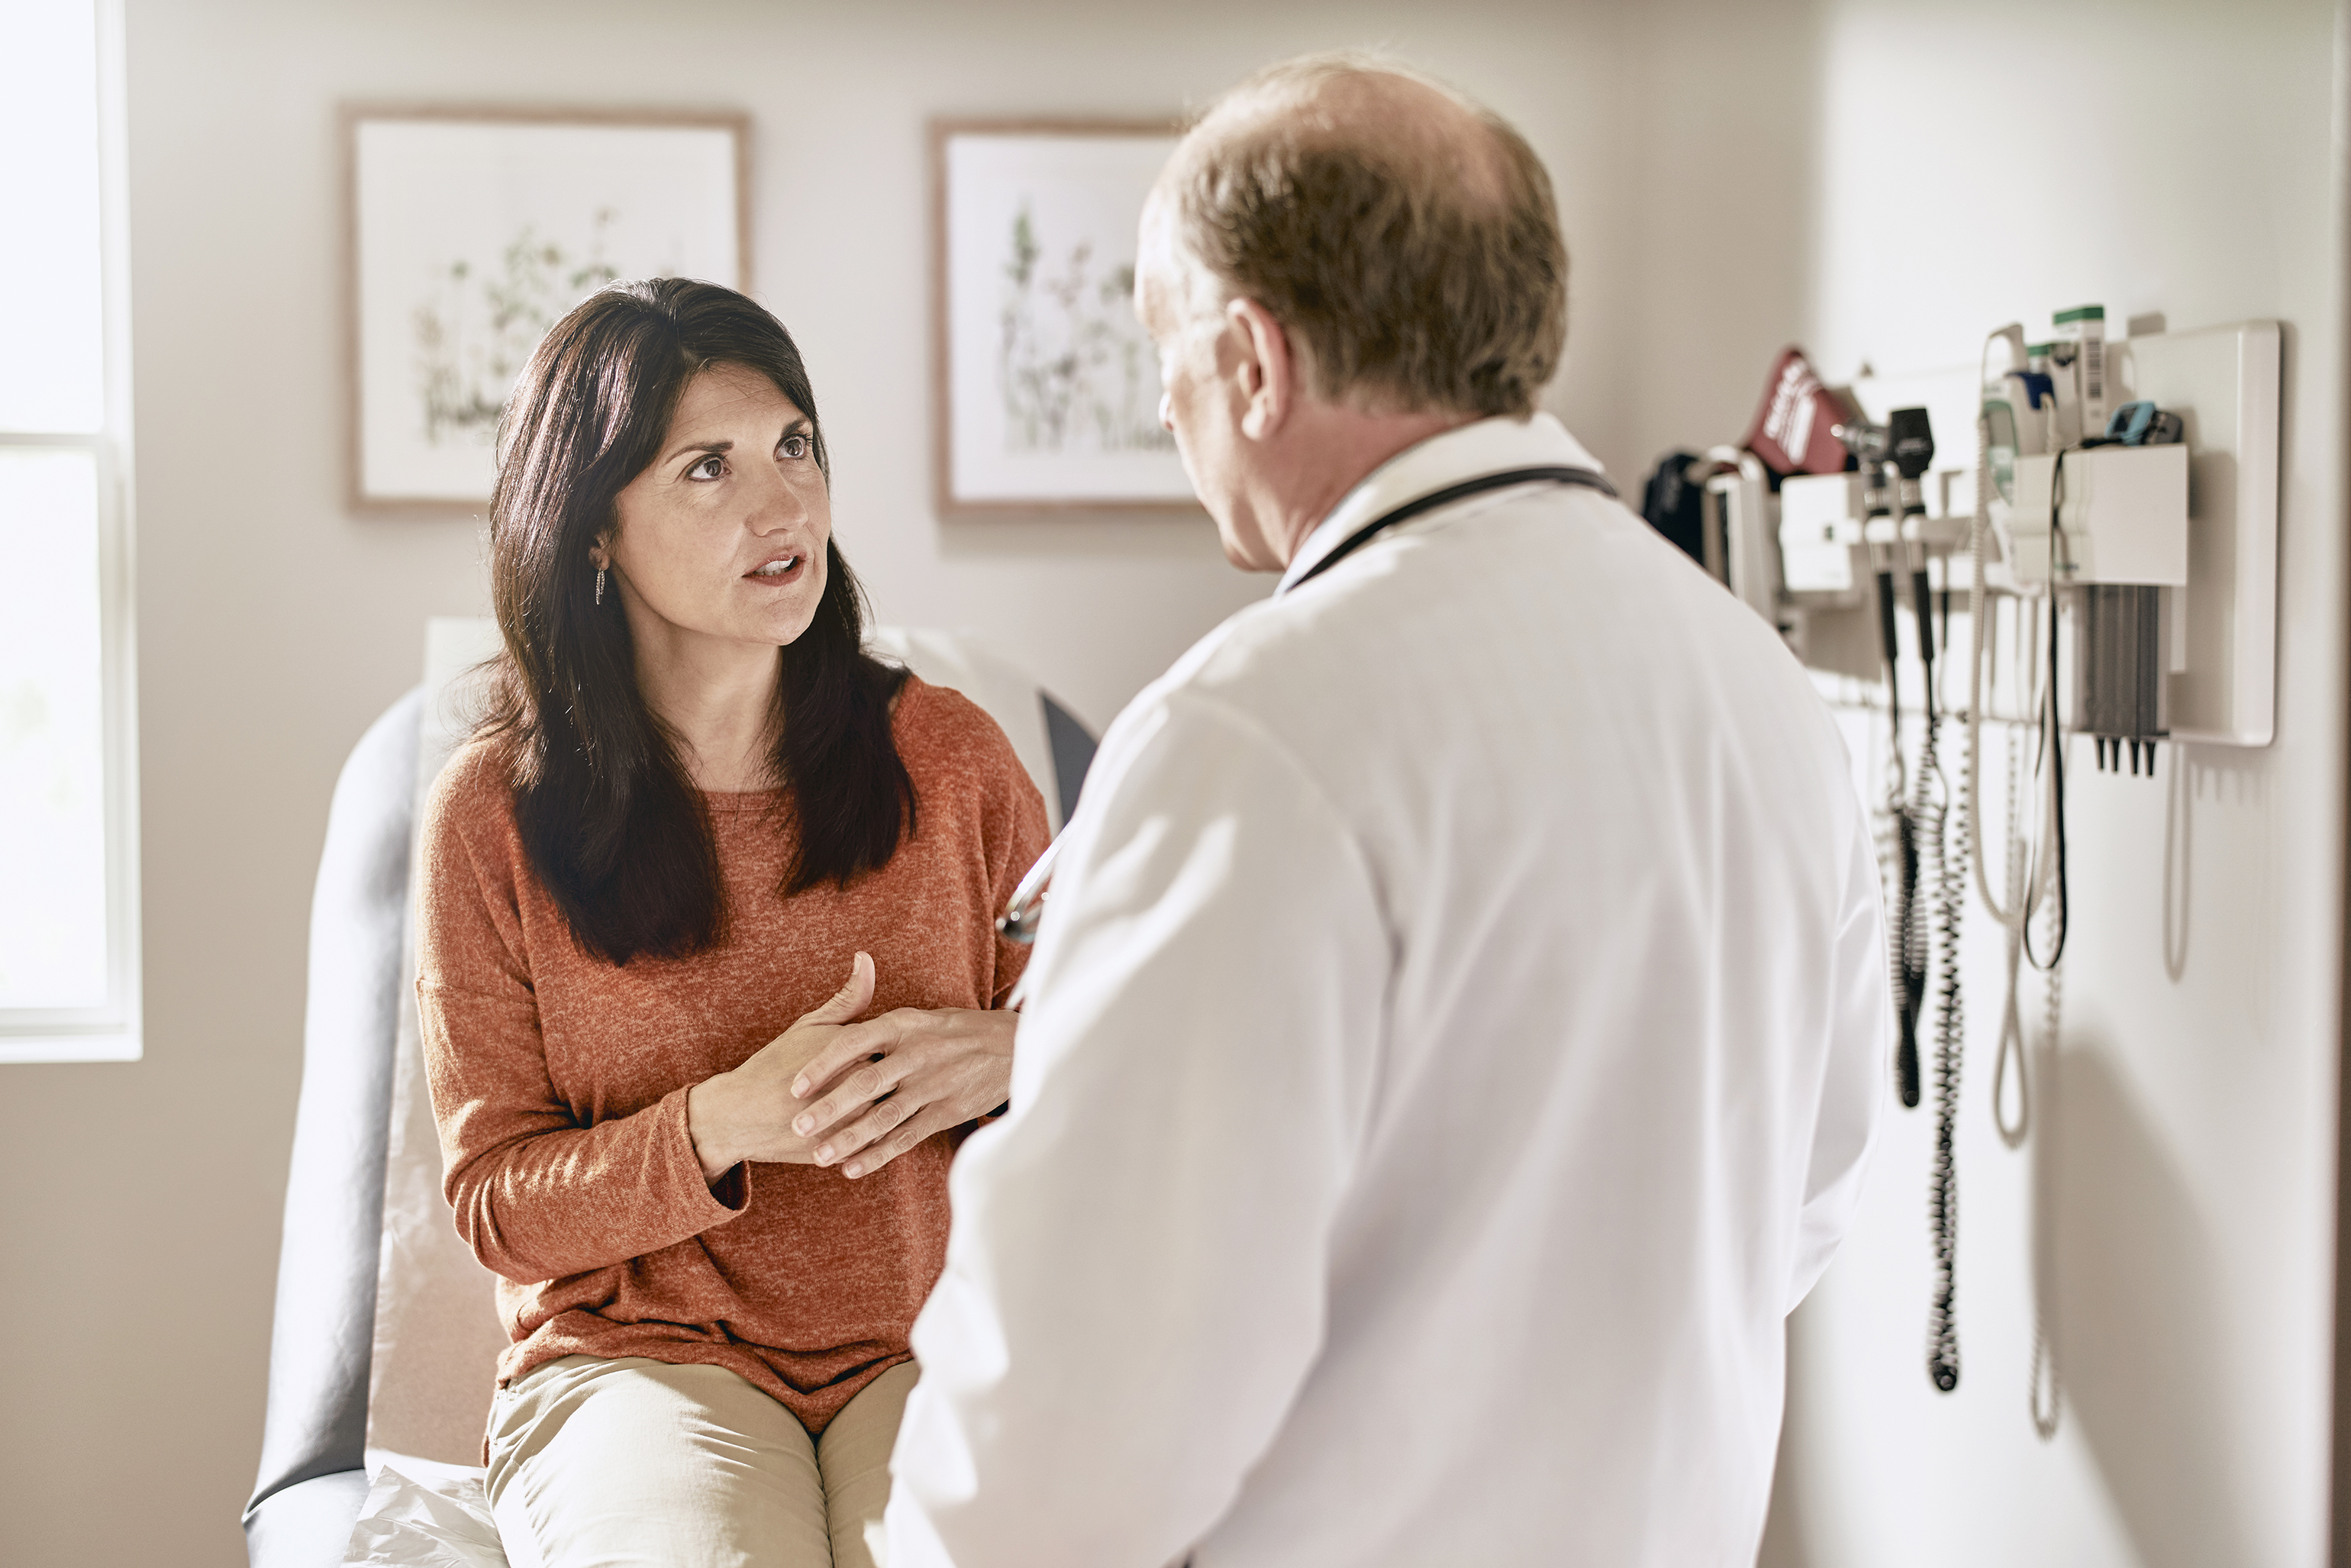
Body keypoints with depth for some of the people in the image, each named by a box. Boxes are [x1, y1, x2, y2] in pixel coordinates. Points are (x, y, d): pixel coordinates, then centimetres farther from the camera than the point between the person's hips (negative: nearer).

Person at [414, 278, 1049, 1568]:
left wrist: (1015, 1060, -10)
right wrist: (723, 1128, -17)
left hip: (931, 1343, 1)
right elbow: (494, 1197, 1)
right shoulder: (493, 811, -1)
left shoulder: (946, 757, 3)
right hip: (636, 1356, -1)